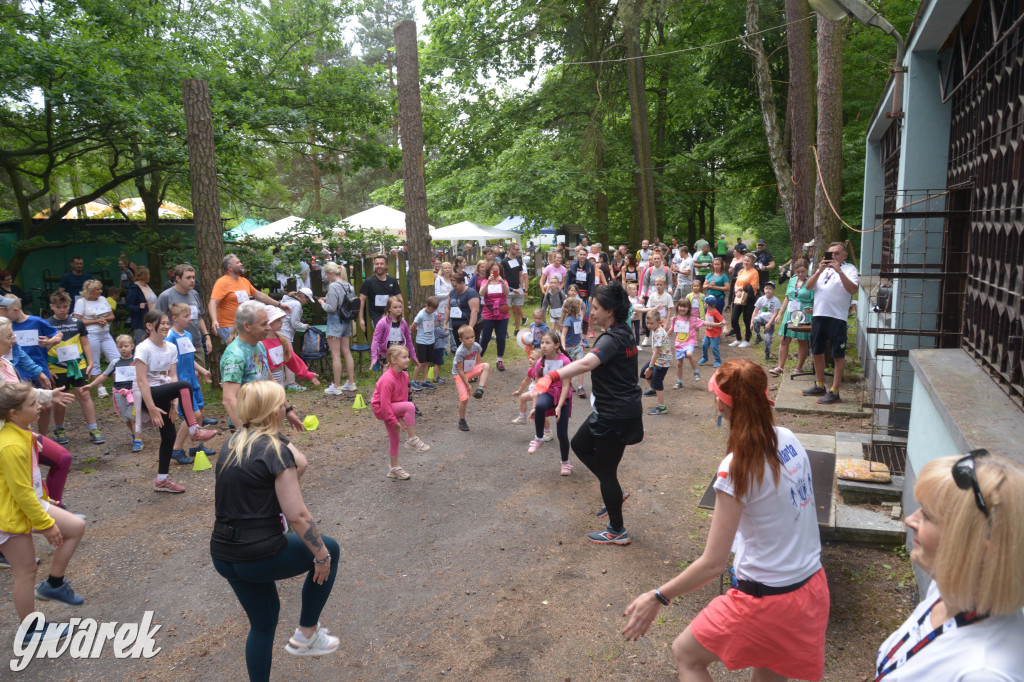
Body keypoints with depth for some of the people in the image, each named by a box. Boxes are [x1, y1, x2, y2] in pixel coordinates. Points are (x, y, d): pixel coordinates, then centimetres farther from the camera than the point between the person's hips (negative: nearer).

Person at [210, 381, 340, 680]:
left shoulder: (232, 442, 7)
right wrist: (322, 555, -7)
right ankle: (307, 633, 22)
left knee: (263, 620, 27)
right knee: (329, 550, 17)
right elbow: (297, 516, -17)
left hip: (222, 556, 8)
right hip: (260, 555, -7)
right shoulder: (275, 450, -16)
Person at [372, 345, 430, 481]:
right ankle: (412, 440, -17)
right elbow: (385, 403, -26)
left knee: (394, 438, 13)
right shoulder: (387, 379, -27)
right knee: (410, 406, -27)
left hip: (392, 408, 8)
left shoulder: (404, 376, -1)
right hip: (380, 408, -8)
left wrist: (402, 417, 0)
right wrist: (394, 421, -23)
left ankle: (394, 469, 26)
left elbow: (404, 397, 6)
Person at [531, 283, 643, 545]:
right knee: (580, 445, 22)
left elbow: (586, 363, -43)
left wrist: (551, 377, -54)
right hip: (612, 408, 10)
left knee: (605, 471, 4)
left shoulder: (612, 339, -24)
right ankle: (613, 491, 30)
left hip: (615, 415, -10)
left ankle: (617, 532, 21)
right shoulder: (623, 333, 5)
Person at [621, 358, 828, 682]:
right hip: (813, 586, 7)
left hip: (765, 599, -7)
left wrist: (657, 598, -14)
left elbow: (713, 563, -22)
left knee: (685, 654, 16)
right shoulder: (788, 439, -5)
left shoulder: (737, 468, -25)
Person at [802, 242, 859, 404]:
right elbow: (808, 286, 5)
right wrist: (819, 271, -10)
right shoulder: (823, 268, 16)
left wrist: (839, 271, -22)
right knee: (817, 352, 15)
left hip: (837, 318, -6)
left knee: (838, 355, -1)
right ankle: (819, 386, 28)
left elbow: (853, 289, -17)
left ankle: (834, 392, 2)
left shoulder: (849, 269, -1)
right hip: (819, 316, 7)